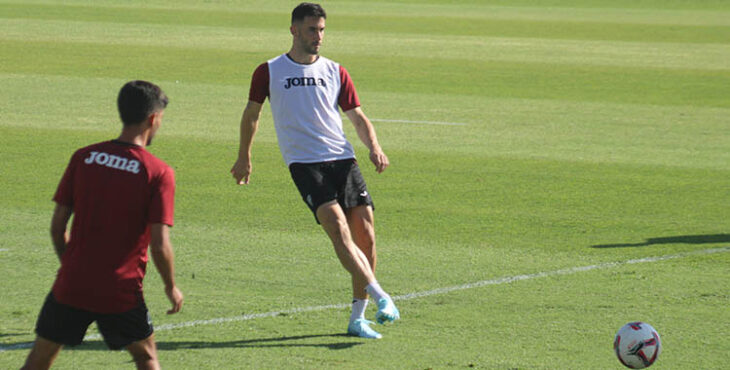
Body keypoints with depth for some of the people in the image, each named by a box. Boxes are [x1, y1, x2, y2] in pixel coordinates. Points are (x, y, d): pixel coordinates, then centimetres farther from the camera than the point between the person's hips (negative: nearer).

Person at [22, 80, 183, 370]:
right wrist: (171, 287, 4)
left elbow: (57, 226, 3)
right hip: (121, 291, -2)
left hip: (71, 284, 2)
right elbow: (159, 245, -13)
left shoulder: (83, 158, 1)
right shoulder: (158, 172, -9)